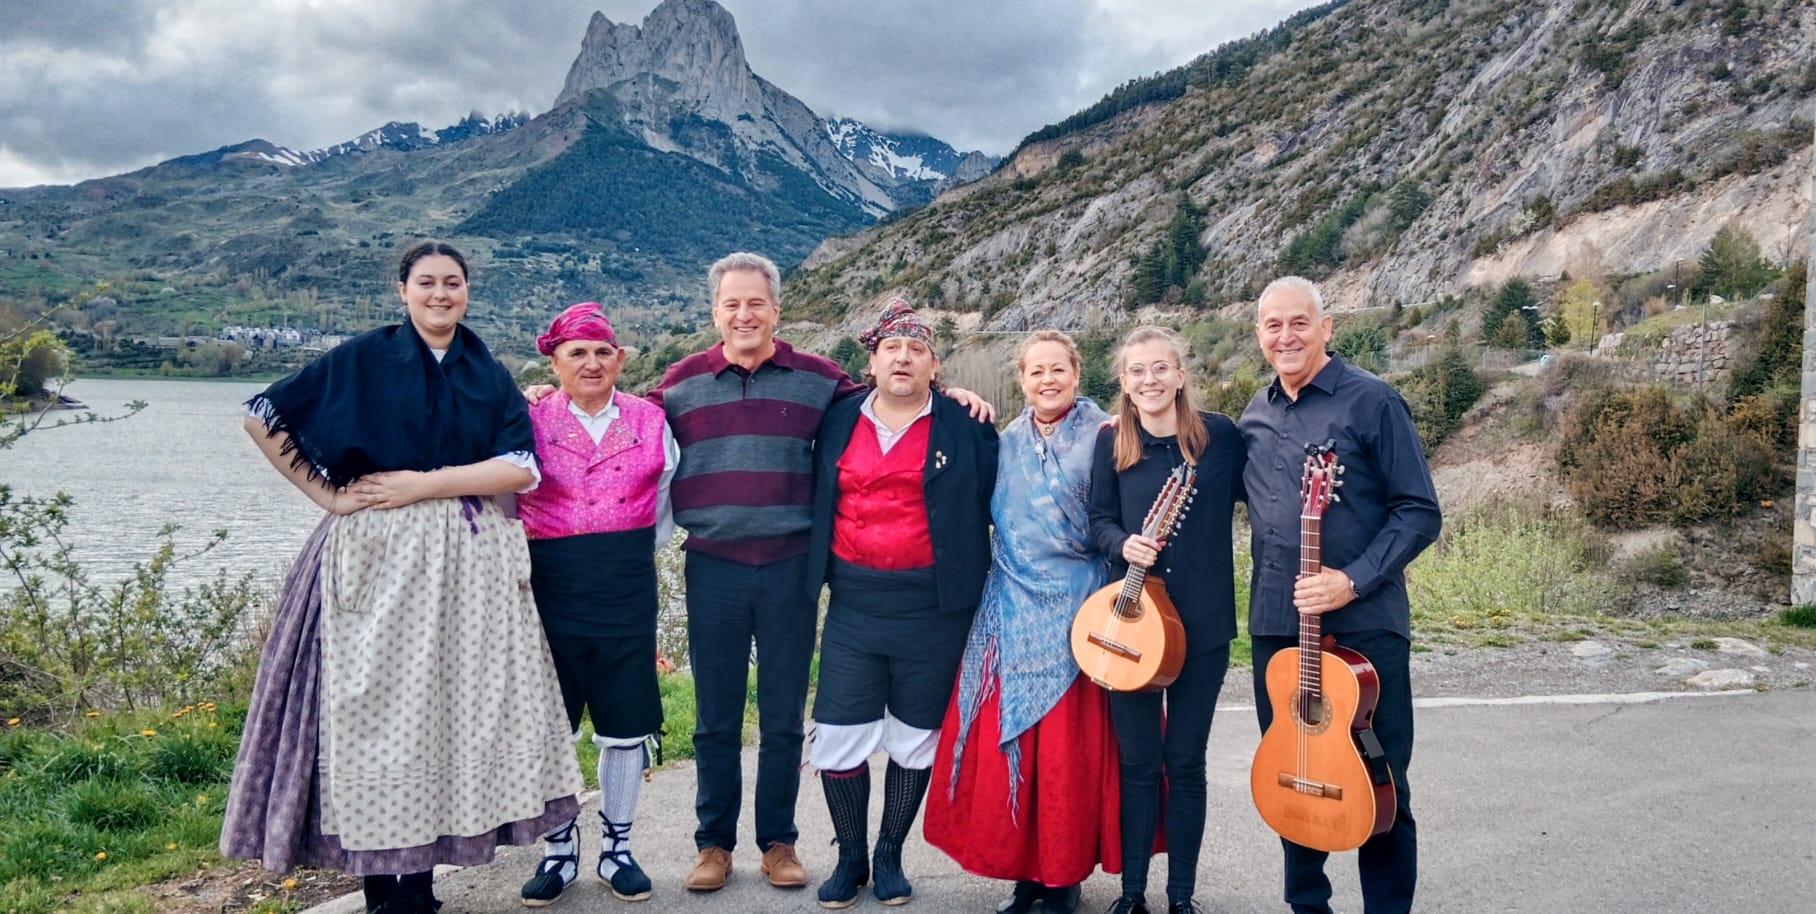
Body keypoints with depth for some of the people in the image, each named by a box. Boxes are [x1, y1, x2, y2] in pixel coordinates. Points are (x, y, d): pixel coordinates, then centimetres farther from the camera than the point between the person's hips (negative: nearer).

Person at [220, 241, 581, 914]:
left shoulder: (490, 376, 10)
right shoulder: (361, 358, 4)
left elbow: (521, 467, -3)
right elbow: (262, 416, 5)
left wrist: (423, 484, -11)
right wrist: (324, 492, -2)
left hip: (467, 561, 3)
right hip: (378, 556, -2)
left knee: (450, 702, 3)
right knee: (374, 705, -2)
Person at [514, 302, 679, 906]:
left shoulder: (651, 421, 5)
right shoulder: (531, 422, 0)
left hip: (628, 596, 1)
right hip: (553, 595, -1)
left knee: (626, 728, 8)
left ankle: (617, 849, 24)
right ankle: (558, 852, 24)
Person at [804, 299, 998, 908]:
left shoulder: (966, 429, 0)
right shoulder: (838, 423, 7)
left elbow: (988, 508, 2)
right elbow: (817, 503, 13)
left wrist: (968, 578, -5)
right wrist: (818, 576, 9)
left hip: (933, 610, -1)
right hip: (853, 606, 2)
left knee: (915, 739, 9)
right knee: (838, 738, 2)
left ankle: (890, 857, 27)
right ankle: (851, 857, 21)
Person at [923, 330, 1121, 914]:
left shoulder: (1102, 435, -3)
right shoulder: (1007, 441, 12)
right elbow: (993, 514, 18)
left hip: (1076, 610, -4)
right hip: (1011, 610, 5)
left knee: (1067, 744, -1)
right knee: (1004, 740, 4)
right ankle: (1024, 867, 16)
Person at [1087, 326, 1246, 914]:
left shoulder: (1219, 435, -3)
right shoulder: (1112, 443, 1)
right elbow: (1099, 519, 4)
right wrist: (1122, 544, -16)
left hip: (1203, 622, -1)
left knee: (1185, 762, 9)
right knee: (1137, 762, 9)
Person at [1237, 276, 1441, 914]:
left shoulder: (1372, 402, -7)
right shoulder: (1255, 415, 11)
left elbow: (1420, 512, -10)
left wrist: (1354, 580, -20)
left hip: (1363, 624, -5)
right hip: (1275, 624, 6)